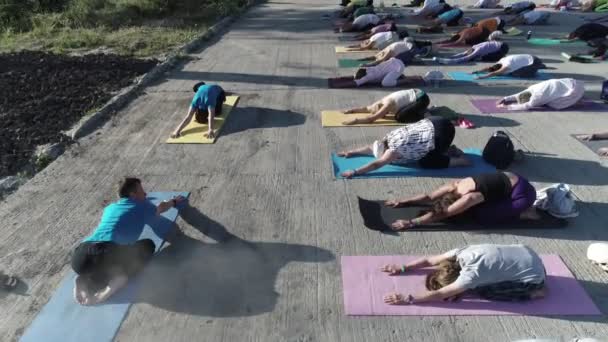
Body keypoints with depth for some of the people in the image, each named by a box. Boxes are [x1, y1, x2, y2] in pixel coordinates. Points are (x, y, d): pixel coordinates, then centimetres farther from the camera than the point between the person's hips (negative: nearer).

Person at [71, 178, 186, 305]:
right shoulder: (142, 206, 17)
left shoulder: (110, 207, 30)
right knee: (148, 245, 14)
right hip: (106, 255, -6)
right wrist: (174, 202, 63)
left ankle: (85, 280, 8)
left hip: (79, 258, 6)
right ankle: (120, 278, -8)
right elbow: (161, 208, 41)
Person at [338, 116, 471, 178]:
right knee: (422, 155, 18)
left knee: (425, 163, -3)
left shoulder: (396, 148, -17)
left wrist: (354, 172, -20)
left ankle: (461, 160, 2)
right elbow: (374, 146, 19)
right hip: (433, 123, 9)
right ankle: (449, 149, 21)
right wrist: (352, 152, 17)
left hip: (441, 132, -9)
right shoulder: (392, 135, 7)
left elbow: (377, 164, -19)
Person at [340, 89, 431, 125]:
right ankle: (423, 110, 21)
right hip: (416, 94, 9)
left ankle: (425, 114, -5)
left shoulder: (388, 104, -24)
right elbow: (367, 108, 16)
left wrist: (355, 121, -29)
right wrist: (351, 110, 12)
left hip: (421, 98, -9)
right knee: (397, 112, 17)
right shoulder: (383, 102, 2)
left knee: (400, 118, -19)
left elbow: (371, 119, -30)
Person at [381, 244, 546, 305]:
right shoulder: (461, 253, -8)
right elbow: (429, 260, 2)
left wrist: (408, 298, -22)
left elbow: (439, 294, -23)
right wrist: (403, 268, 0)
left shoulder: (471, 274, -26)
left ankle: (533, 293, 0)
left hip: (533, 276, -7)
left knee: (479, 289, -11)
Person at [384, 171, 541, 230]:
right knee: (476, 206, 9)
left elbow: (440, 214, -25)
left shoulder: (468, 198, -25)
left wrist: (411, 223, -27)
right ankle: (520, 208, 16)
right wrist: (402, 201, -2)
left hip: (523, 192, -8)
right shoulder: (456, 185, -4)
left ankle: (524, 213, -1)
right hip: (511, 179, 8)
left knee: (481, 216, -14)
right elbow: (429, 197, 1)